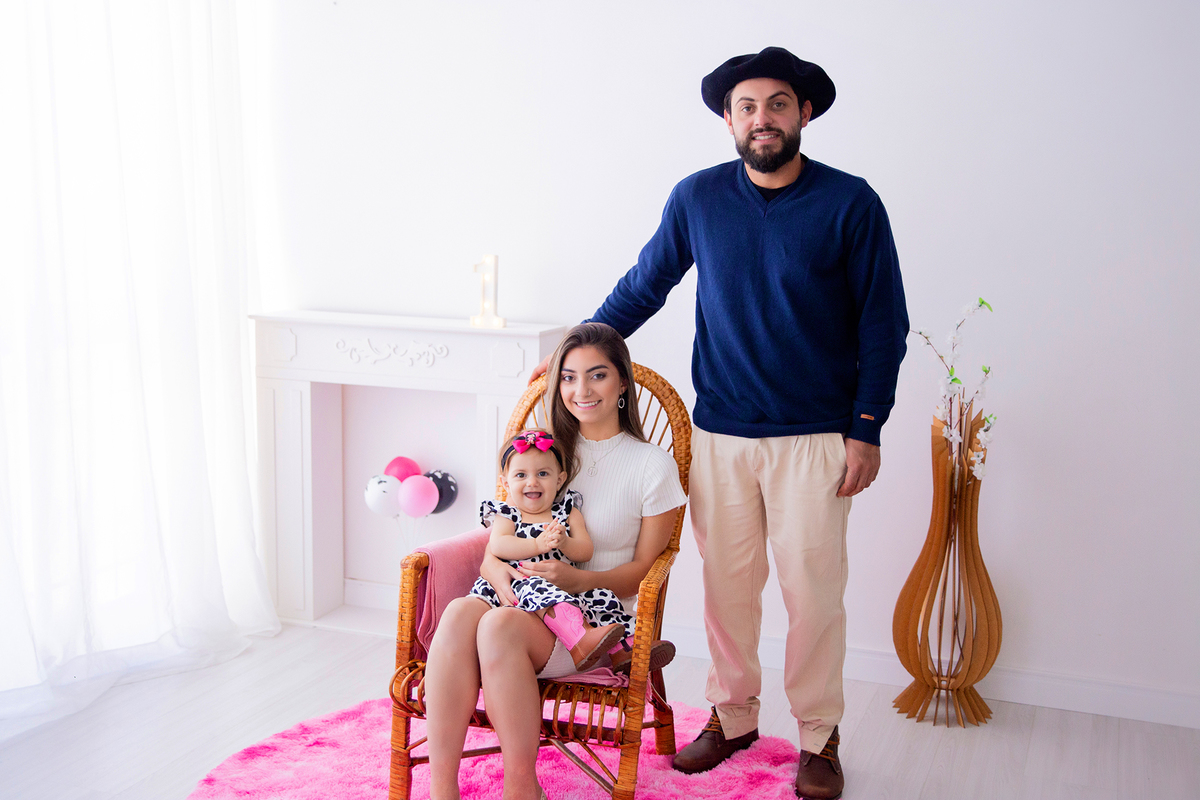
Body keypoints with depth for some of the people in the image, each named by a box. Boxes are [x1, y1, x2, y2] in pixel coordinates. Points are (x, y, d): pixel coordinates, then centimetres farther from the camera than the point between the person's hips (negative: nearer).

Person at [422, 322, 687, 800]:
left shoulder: (652, 465, 5)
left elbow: (644, 569, 3)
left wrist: (576, 579, -16)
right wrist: (498, 570, -12)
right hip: (523, 600, 4)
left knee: (500, 626, -35)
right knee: (459, 613, -32)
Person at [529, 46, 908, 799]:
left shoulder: (850, 203, -4)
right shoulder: (698, 198, 3)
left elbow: (883, 324, -1)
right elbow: (644, 286, 15)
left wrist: (866, 430, -6)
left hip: (815, 438, -2)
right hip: (720, 434, 2)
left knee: (813, 588, 3)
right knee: (727, 582, 9)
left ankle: (819, 738, 21)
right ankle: (732, 716, 28)